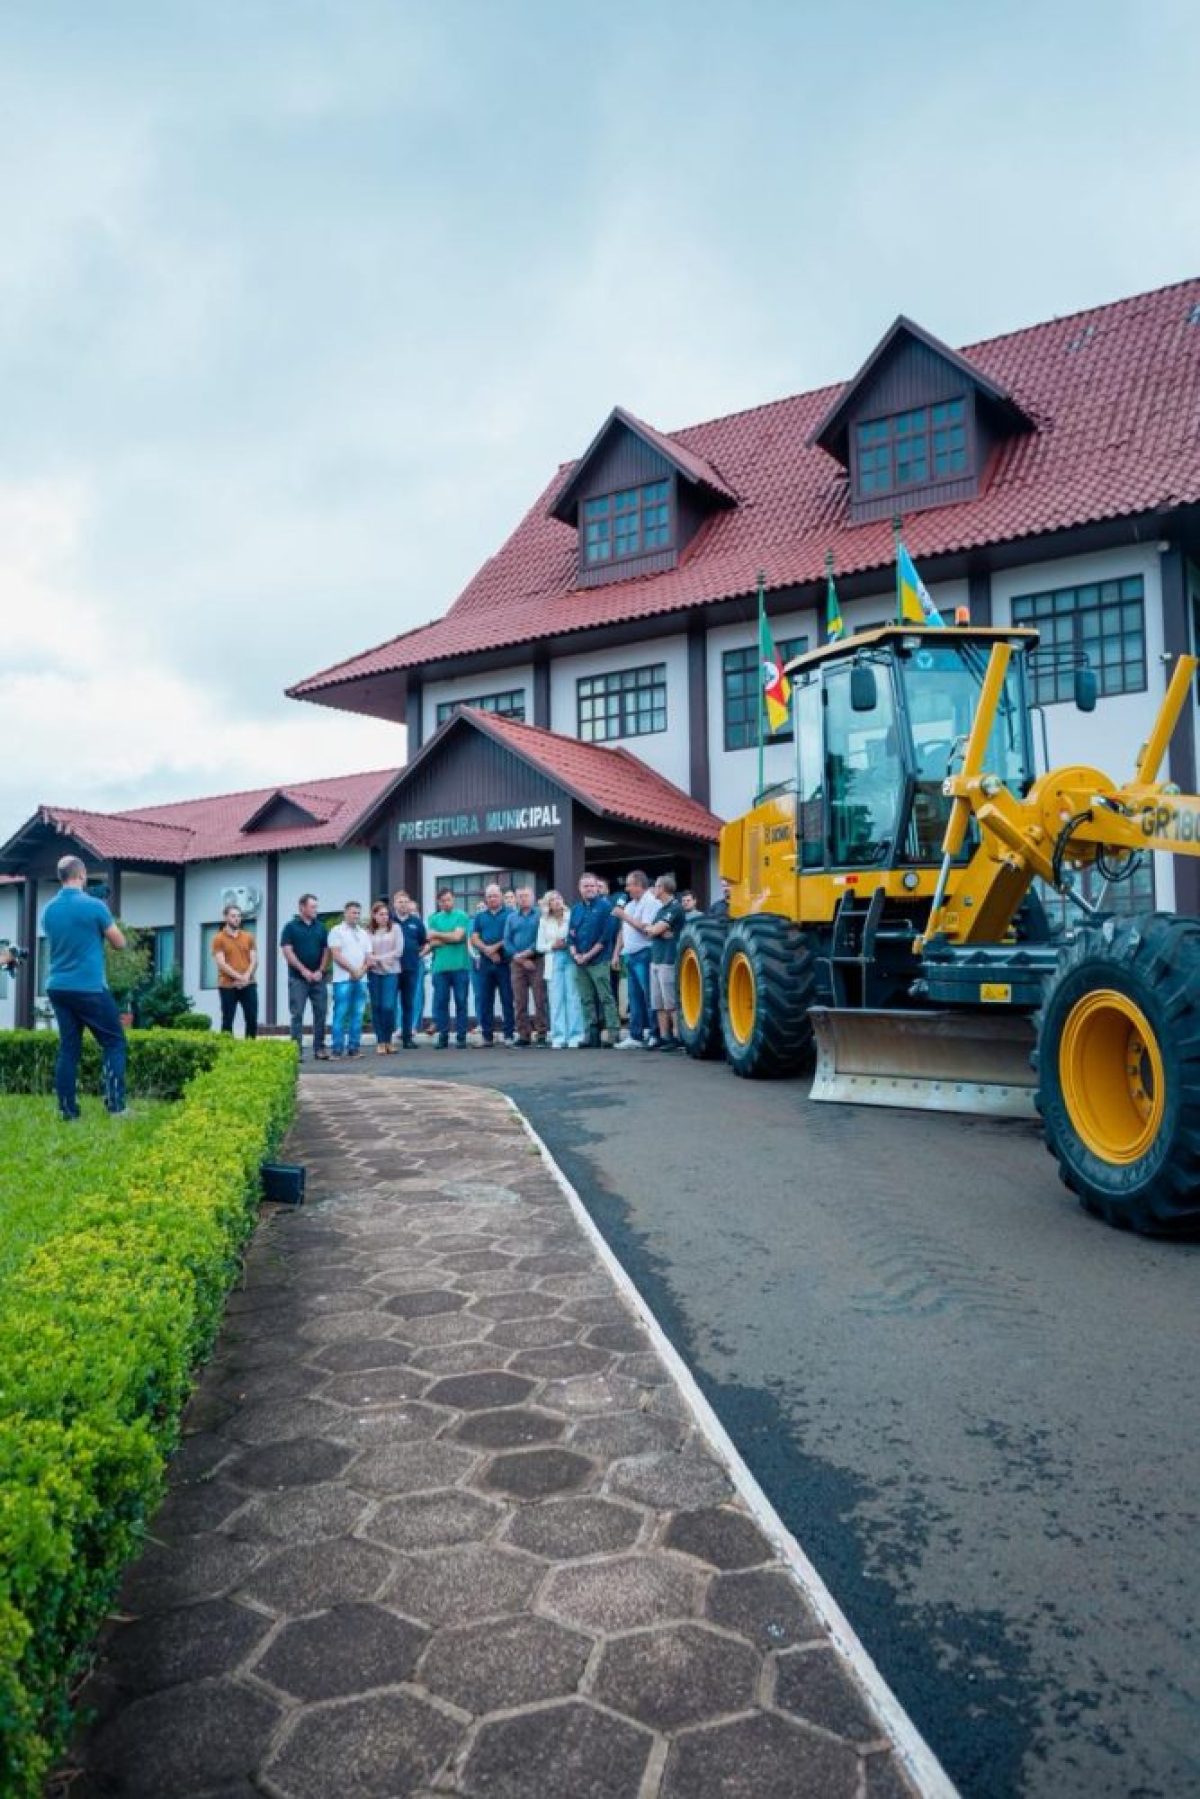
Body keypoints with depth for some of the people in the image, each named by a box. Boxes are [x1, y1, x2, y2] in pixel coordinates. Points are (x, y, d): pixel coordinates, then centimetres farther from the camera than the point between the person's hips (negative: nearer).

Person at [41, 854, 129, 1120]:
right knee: (114, 1042, 3)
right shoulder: (94, 905, -12)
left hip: (57, 987, 6)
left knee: (68, 1047, 10)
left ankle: (67, 1109, 8)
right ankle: (115, 1105, -3)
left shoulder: (49, 910, 7)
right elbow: (120, 943, -2)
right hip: (89, 988, -6)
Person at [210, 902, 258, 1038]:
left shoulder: (248, 937, 12)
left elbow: (254, 960, 5)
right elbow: (221, 964, -9)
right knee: (227, 1021, 1)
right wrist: (239, 977, -17)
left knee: (252, 1020, 1)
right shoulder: (219, 939, 0)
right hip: (227, 986, -3)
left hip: (248, 985, 3)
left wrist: (246, 976, -12)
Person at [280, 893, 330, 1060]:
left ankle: (319, 1048, 9)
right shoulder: (290, 927, 0)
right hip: (298, 978, -3)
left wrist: (320, 971, -5)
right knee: (297, 1015, -2)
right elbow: (287, 951, -7)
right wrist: (304, 971, -12)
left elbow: (326, 950, 9)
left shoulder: (321, 927, 11)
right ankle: (297, 1050, 1)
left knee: (321, 1013, 3)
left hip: (318, 977, 4)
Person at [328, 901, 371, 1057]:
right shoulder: (337, 931, 1)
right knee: (341, 1015, -6)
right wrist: (352, 970, -11)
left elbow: (368, 957, 14)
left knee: (357, 1015, 5)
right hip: (343, 979, -5)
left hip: (361, 980, 5)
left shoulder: (363, 934, 18)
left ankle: (354, 1048, 9)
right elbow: (336, 955, -8)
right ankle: (337, 1049, -4)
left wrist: (361, 971, -5)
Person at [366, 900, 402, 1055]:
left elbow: (398, 951, 0)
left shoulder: (395, 928, 4)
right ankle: (380, 1042, 11)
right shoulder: (369, 931, 6)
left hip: (391, 972, -1)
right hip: (374, 973, 1)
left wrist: (379, 958, -7)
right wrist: (369, 961, -18)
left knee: (388, 1006, -9)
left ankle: (388, 1040, 7)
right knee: (376, 1007, 2)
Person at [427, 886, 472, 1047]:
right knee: (440, 1002, 3)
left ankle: (461, 1036, 6)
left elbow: (457, 936, -9)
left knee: (461, 1002, 1)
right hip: (440, 966, 2)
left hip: (460, 966, -2)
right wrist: (450, 938, -6)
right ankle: (442, 1035, 10)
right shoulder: (434, 918, 12)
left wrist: (437, 935, 2)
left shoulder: (462, 916, 3)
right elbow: (432, 943, 1)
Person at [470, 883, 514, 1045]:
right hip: (486, 962, 4)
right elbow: (474, 939, 7)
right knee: (485, 1000, 5)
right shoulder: (480, 916, 16)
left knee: (507, 999, -3)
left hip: (504, 961, -4)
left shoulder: (509, 914, 4)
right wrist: (487, 950, -9)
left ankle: (509, 1034, 0)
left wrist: (495, 947, -14)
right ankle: (486, 1035, 10)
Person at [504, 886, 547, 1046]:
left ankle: (542, 1033, -2)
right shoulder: (511, 917, 15)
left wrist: (527, 953, -12)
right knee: (519, 1002, 3)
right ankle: (523, 1035, 7)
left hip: (536, 961, -3)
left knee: (540, 1000, -6)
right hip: (517, 963, 4)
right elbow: (507, 941, 8)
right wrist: (520, 959, -5)